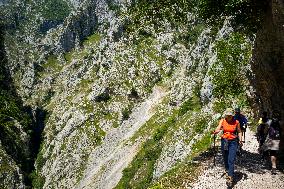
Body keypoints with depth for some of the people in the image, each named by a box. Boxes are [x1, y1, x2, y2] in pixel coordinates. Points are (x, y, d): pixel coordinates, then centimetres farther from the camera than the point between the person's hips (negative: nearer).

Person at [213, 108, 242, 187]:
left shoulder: (236, 122, -3)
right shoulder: (222, 121, -1)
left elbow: (239, 132, 8)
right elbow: (218, 128, -15)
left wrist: (240, 140, -5)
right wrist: (216, 131, -37)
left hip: (233, 142, -2)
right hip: (224, 141, 2)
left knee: (231, 160, -10)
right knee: (225, 159, 12)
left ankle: (230, 178, -12)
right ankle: (228, 171, 37)